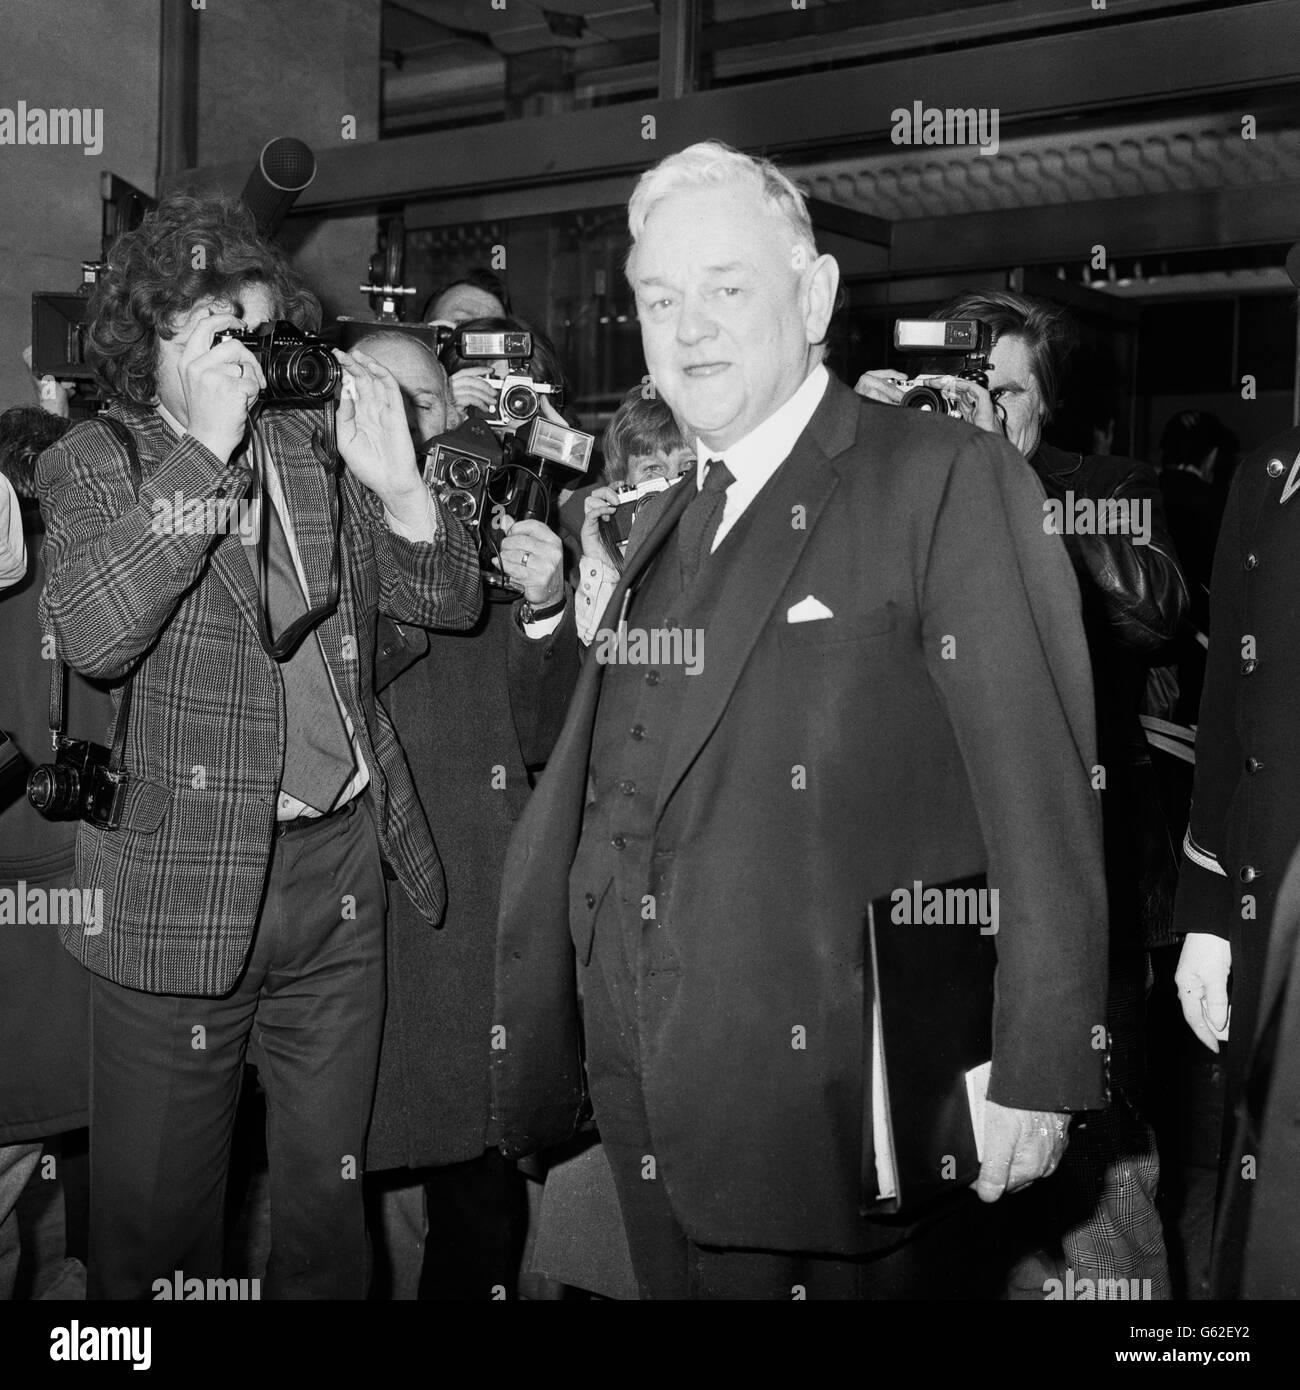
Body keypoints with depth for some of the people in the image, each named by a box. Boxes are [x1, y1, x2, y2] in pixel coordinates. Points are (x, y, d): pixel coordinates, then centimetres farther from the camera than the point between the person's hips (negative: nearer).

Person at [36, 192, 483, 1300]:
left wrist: (397, 483, -11)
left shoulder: (315, 453, 9)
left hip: (342, 871, 4)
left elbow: (449, 600, 7)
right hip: (182, 892, -4)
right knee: (159, 1218, 9)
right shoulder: (94, 463, -3)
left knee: (329, 1192, 17)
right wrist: (204, 450, -22)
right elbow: (95, 637, -22)